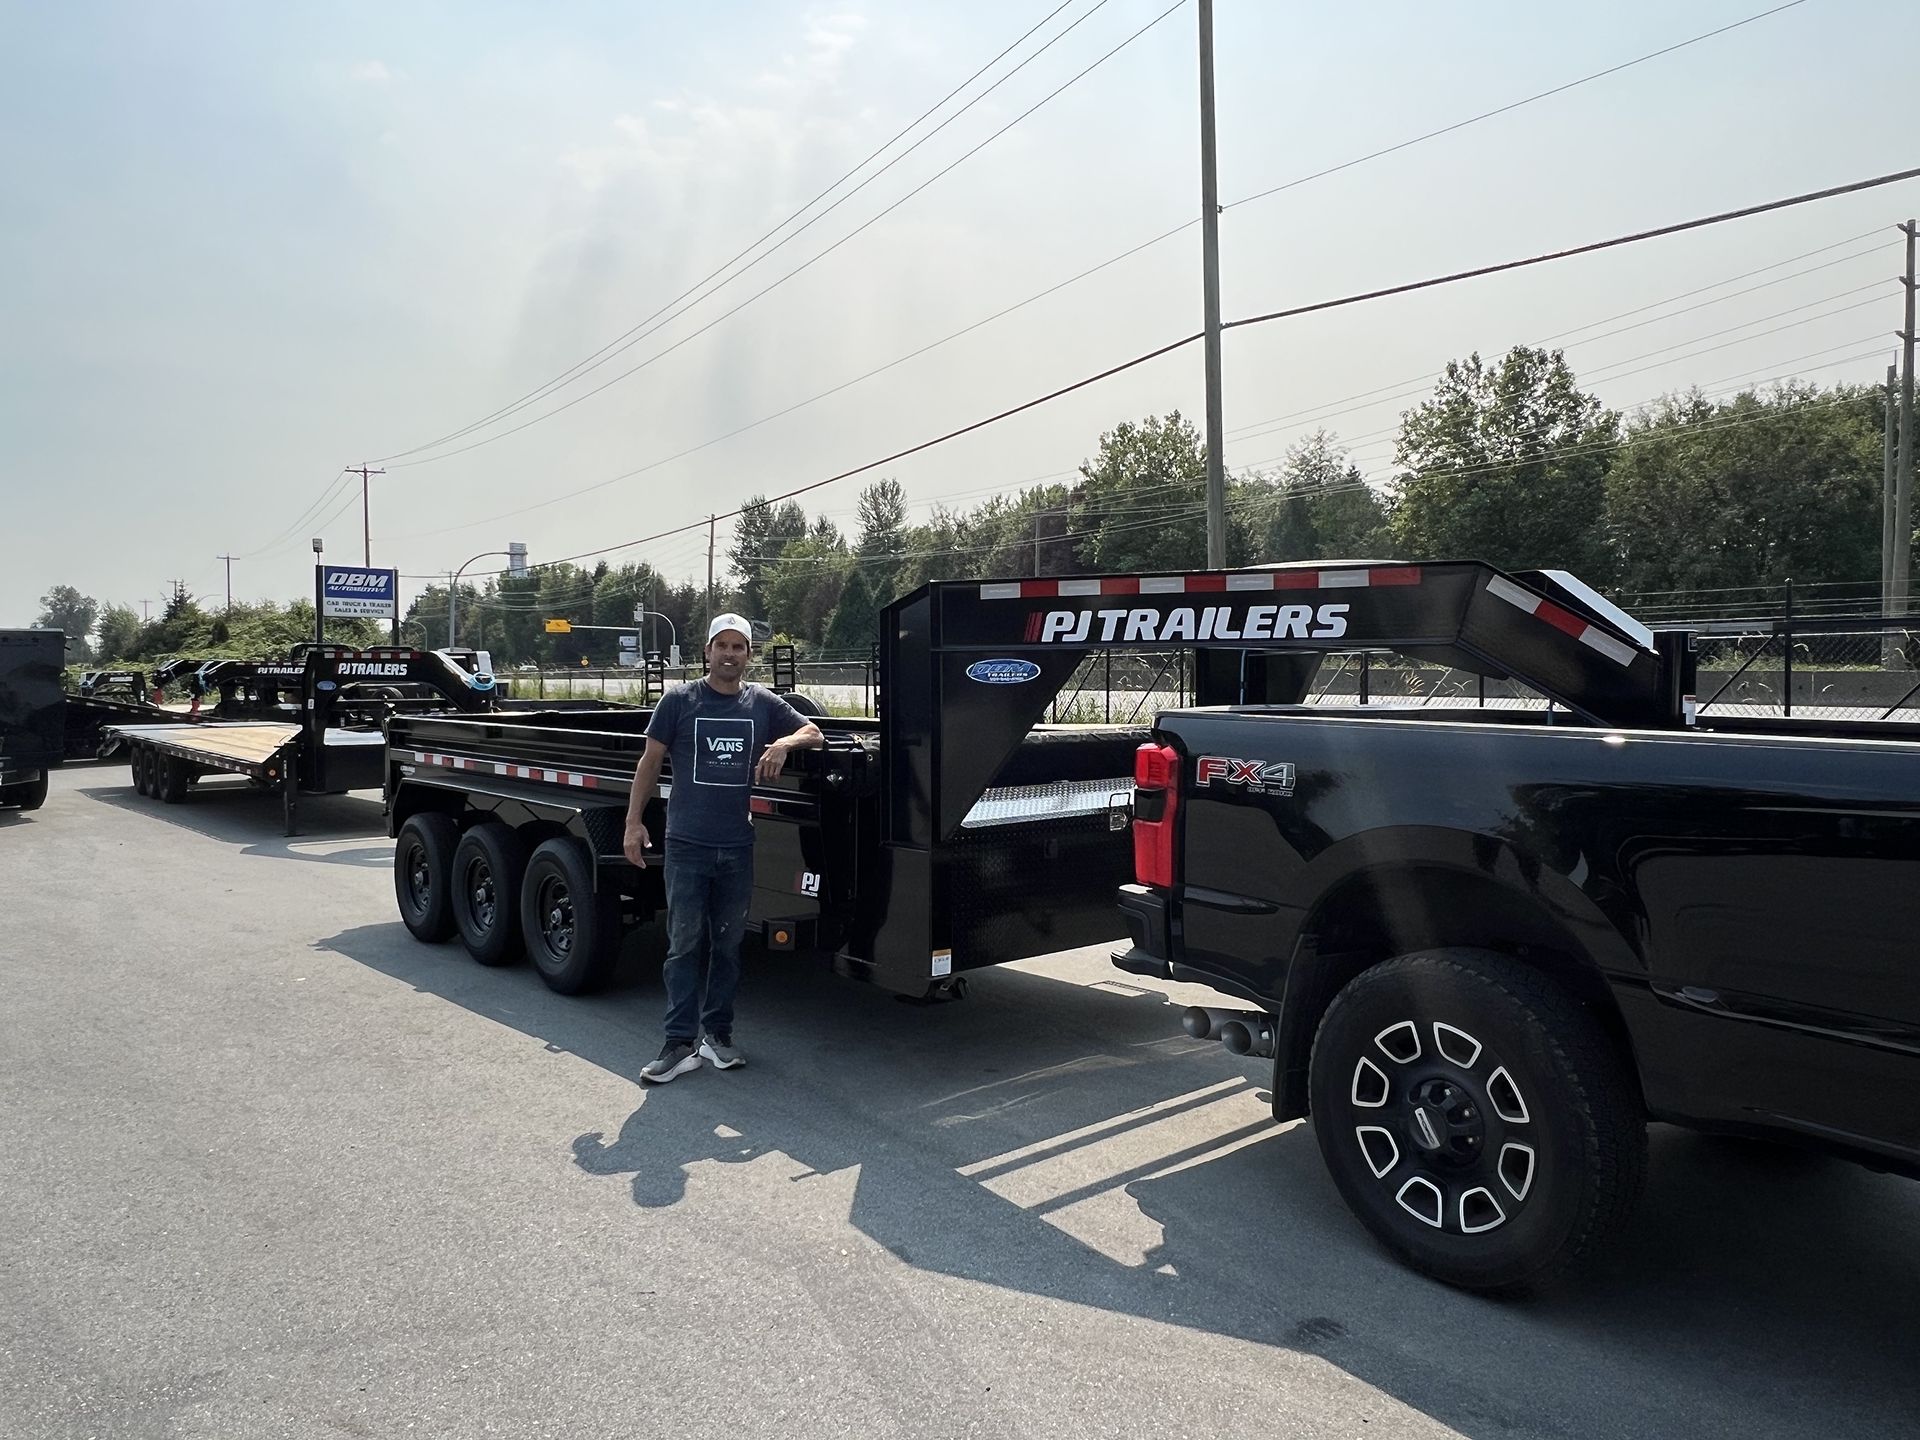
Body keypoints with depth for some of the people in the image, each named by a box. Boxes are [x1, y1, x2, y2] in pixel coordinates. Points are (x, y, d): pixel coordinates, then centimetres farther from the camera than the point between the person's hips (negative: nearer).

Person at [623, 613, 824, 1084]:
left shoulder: (763, 703, 7)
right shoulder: (680, 700, 0)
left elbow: (815, 734, 12)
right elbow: (650, 761, 4)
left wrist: (784, 742, -10)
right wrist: (634, 821, -1)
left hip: (738, 846, 3)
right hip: (687, 844, -2)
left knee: (728, 945, 10)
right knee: (685, 945, -1)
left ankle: (717, 1033, 22)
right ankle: (681, 1042, 4)